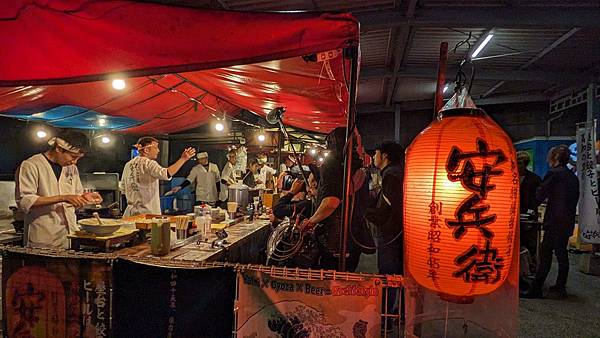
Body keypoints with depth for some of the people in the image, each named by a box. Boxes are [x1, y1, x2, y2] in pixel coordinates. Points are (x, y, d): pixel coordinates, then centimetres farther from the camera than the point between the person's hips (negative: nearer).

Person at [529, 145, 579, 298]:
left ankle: (536, 289, -4)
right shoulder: (573, 177, 12)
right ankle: (561, 287, 24)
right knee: (562, 253, 15)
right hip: (568, 222, 7)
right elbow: (575, 199, 17)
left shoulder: (553, 173, -11)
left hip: (554, 222, -7)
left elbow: (539, 195, -10)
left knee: (545, 254, -5)